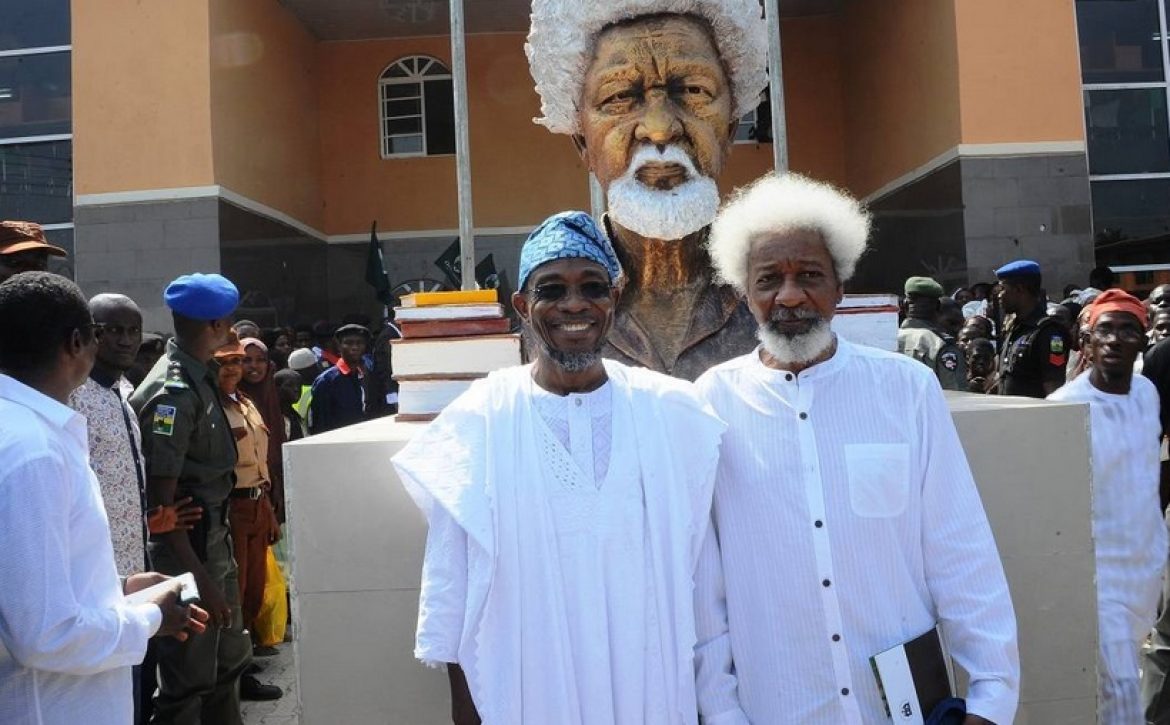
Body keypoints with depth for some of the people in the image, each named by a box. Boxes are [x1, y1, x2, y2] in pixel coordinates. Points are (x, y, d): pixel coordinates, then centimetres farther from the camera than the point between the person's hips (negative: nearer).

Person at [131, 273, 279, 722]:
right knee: (189, 677, 5)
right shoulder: (173, 390, -21)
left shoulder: (197, 377, 6)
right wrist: (200, 579, -21)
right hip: (186, 549, -9)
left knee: (227, 661, 21)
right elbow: (160, 500, -22)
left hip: (213, 538, 9)